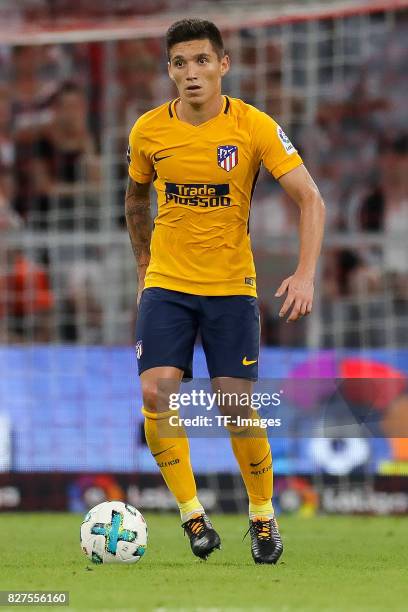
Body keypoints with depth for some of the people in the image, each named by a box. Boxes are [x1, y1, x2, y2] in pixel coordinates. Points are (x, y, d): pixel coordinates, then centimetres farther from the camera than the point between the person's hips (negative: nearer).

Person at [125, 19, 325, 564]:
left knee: (238, 407, -5)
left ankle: (263, 516, 16)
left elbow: (310, 200, -13)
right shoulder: (148, 131, -3)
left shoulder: (254, 127, -11)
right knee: (156, 395, -14)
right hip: (166, 285, 2)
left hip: (231, 286, -2)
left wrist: (305, 274, -25)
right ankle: (193, 515, -3)